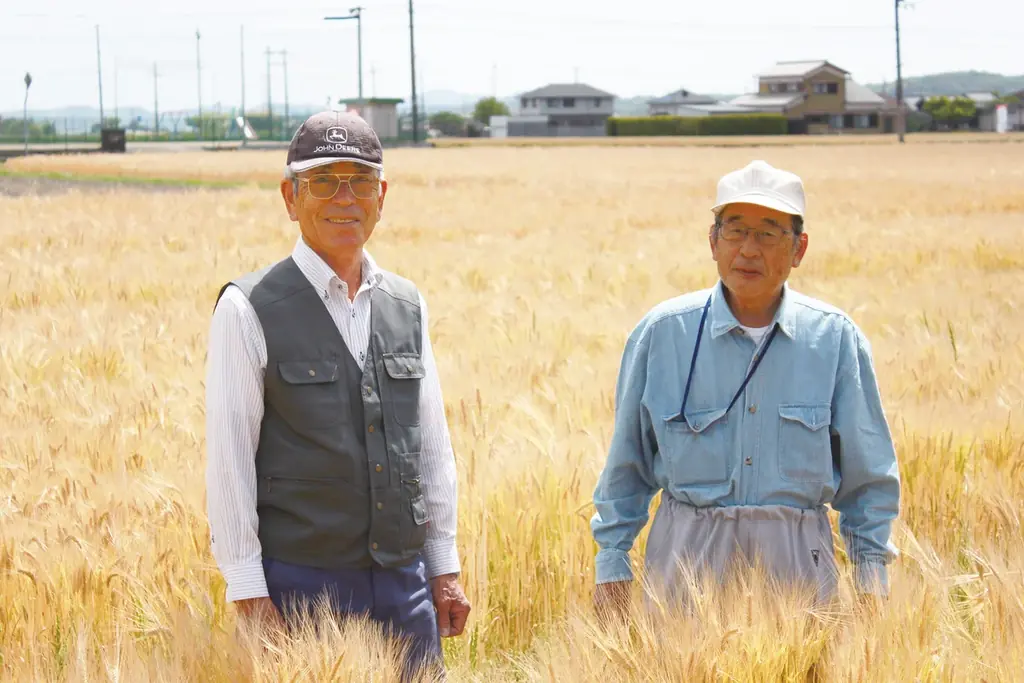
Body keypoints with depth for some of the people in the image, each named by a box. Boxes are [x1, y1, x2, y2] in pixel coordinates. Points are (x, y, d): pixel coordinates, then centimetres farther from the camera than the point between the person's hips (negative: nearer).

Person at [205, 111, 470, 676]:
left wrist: (445, 570, 12)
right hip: (300, 586, -5)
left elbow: (433, 442, 14)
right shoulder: (249, 310, -6)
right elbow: (228, 460, -7)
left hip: (404, 584, 5)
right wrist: (249, 597, -11)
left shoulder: (407, 306, 10)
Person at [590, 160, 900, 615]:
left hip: (797, 560, 0)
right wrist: (611, 566, 6)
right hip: (688, 556, 0)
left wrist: (871, 574, 4)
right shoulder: (662, 333, 0)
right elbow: (626, 464, 8)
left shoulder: (836, 339, 2)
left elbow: (868, 475, 8)